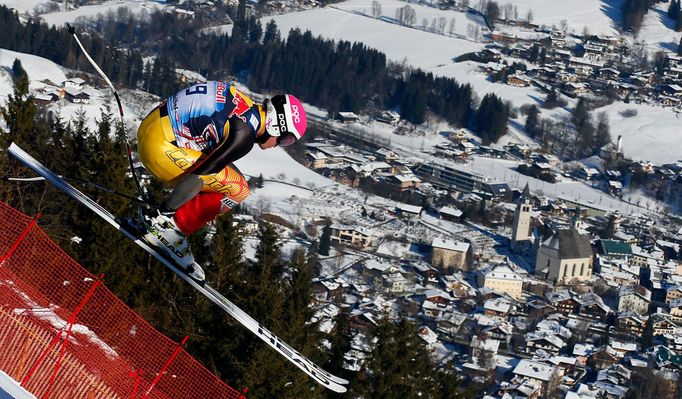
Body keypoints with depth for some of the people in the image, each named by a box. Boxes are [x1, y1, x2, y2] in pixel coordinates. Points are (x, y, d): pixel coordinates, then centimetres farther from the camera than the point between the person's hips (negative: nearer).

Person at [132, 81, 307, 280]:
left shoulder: (246, 106, 12)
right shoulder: (244, 135, -17)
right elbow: (197, 175, -20)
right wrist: (166, 210, -12)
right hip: (162, 147, -10)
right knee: (237, 190, -7)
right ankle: (168, 227, -4)